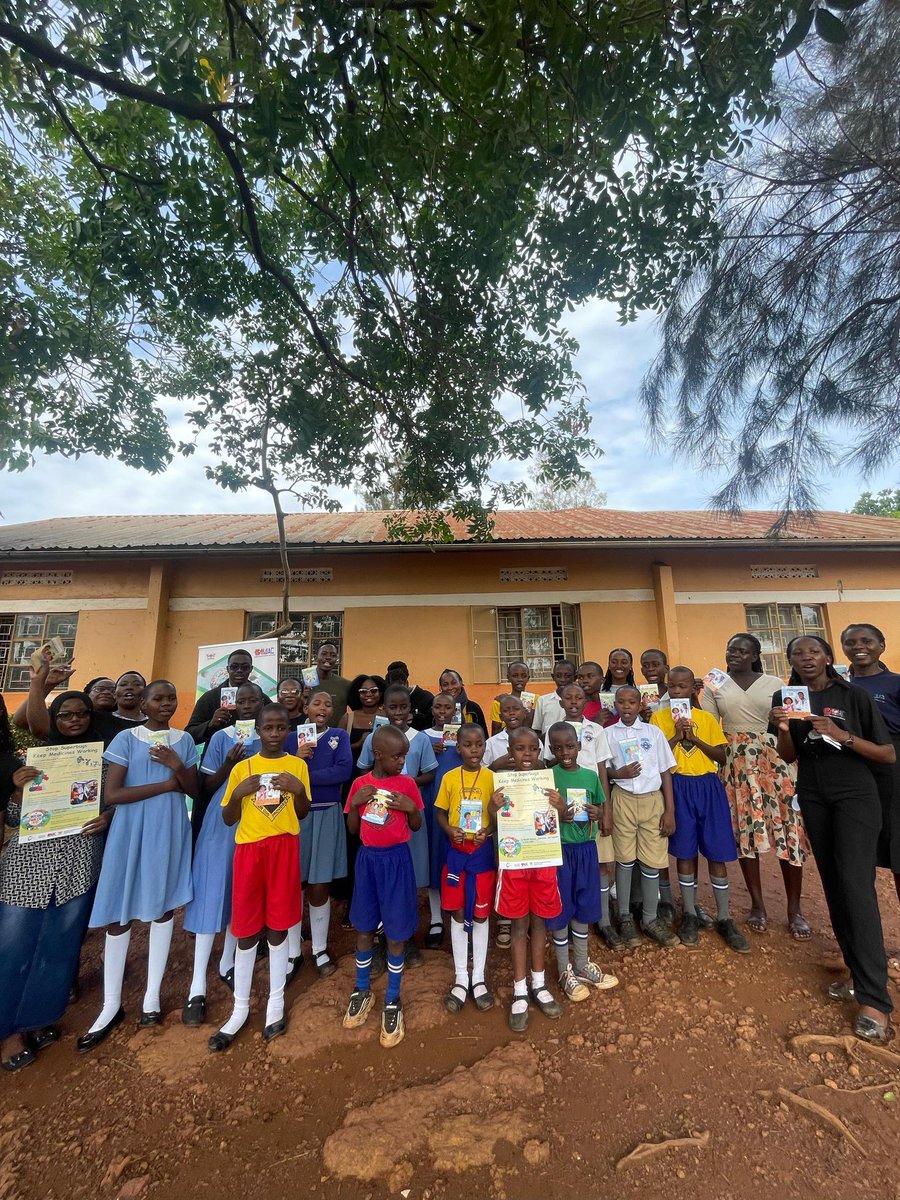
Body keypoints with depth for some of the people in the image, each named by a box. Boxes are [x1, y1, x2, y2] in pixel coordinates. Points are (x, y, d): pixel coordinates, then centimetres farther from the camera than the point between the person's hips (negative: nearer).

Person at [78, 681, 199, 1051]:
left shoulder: (184, 740, 3)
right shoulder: (126, 738, -5)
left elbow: (193, 791, 4)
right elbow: (112, 794, -11)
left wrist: (177, 766, -15)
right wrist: (167, 784, -14)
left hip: (170, 830, 2)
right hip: (131, 832, -2)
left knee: (164, 907, 9)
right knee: (120, 914, 6)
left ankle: (152, 995, 27)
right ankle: (111, 1005, 25)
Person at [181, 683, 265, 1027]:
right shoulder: (221, 738, -2)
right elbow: (207, 787, -1)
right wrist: (229, 764, -18)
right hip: (223, 823, -2)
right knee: (212, 894, 0)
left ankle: (227, 964, 32)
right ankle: (198, 985, 12)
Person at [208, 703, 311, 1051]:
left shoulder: (297, 765, 1)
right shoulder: (241, 768, 1)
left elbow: (303, 813, 5)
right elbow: (228, 819, 5)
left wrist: (298, 789, -15)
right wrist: (239, 792, -14)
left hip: (284, 848, 0)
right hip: (249, 849, 1)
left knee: (277, 927, 10)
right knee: (246, 930, 9)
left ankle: (276, 1001, 28)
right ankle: (240, 1007, 28)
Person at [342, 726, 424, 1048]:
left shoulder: (408, 783, -7)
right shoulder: (360, 783, -4)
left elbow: (417, 826, 2)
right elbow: (352, 829, 2)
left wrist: (411, 807, -18)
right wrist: (355, 802, -15)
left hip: (396, 859, -1)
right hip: (368, 858, 2)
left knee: (396, 932, 8)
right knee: (364, 928, 17)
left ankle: (393, 1001, 27)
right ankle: (362, 991, 39)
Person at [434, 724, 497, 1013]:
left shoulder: (492, 777, -6)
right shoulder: (449, 778, -4)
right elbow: (439, 812, 2)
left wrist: (488, 831, -19)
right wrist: (449, 830, -17)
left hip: (482, 850, -1)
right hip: (456, 850, 1)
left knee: (480, 914, 11)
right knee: (458, 913, 11)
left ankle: (478, 978, 29)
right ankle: (461, 978, 27)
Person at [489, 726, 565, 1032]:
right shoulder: (502, 783, -11)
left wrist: (560, 807, -21)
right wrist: (494, 808, -28)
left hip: (543, 860, 2)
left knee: (539, 922, 17)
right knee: (519, 926, 11)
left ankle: (538, 985, 36)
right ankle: (519, 992, 27)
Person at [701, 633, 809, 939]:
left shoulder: (774, 683, 4)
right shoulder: (714, 687, 5)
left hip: (773, 761, 0)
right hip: (735, 765, 1)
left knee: (788, 830, 0)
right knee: (745, 832, 6)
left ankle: (794, 909, 17)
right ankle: (758, 905, 21)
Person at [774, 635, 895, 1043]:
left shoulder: (855, 696, -8)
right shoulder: (784, 697, 1)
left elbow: (889, 754, -7)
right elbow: (788, 757, 4)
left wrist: (842, 735, -22)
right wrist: (783, 729, -15)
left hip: (855, 796, -4)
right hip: (813, 799, 4)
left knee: (855, 885, -10)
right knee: (833, 885, 9)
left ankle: (875, 1000, -3)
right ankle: (858, 973, 24)